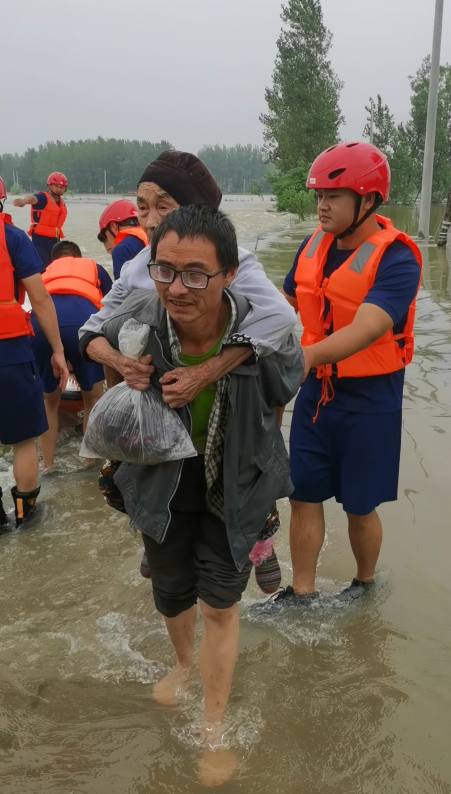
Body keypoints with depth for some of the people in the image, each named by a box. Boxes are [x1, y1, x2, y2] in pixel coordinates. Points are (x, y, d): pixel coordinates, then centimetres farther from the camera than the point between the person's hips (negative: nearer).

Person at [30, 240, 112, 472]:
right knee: (93, 396, 21)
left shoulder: (45, 272, 40)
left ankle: (47, 465, 29)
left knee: (48, 399, 23)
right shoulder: (94, 267, 36)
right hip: (83, 320, -2)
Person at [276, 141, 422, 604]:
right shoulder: (314, 245, 0)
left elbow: (365, 330, -34)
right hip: (316, 391, 6)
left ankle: (365, 584, 36)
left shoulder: (395, 258, -20)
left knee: (359, 507, 9)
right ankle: (301, 593, 24)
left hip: (369, 400, -5)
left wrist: (308, 355, -51)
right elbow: (287, 304, 14)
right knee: (303, 495, 9)